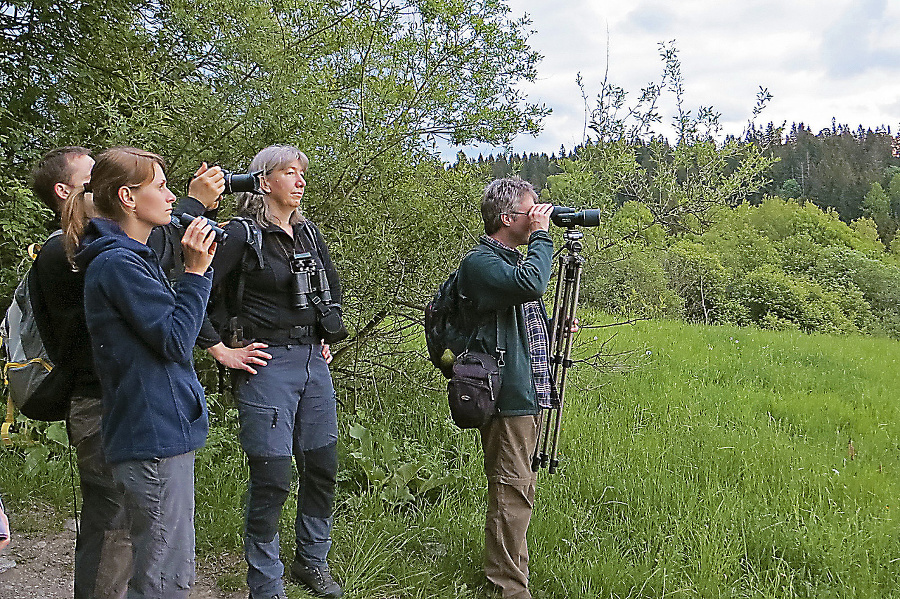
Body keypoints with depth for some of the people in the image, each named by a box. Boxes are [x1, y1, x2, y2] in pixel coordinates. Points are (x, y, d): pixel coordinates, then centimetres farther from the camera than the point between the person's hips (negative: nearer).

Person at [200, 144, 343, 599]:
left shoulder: (308, 232, 11)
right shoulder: (243, 233, -10)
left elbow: (332, 284, 27)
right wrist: (221, 351, -14)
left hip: (313, 360, 7)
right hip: (267, 363, -6)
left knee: (322, 467, 13)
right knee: (272, 476, -3)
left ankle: (312, 561, 33)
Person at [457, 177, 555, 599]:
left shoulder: (511, 259, 18)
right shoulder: (480, 262, -12)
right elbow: (531, 284, -31)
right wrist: (542, 235, -18)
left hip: (525, 393, 10)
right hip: (506, 397, -10)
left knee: (517, 488, 17)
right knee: (512, 490, -5)